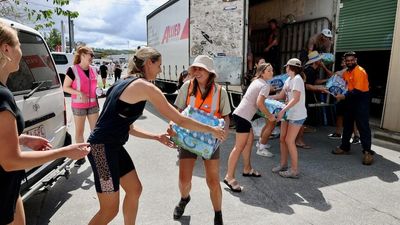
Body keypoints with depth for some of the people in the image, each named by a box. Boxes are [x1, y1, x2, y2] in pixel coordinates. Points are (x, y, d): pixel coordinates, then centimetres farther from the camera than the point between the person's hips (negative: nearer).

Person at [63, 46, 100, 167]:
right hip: (78, 106, -4)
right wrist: (79, 93, -22)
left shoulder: (93, 70, 6)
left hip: (93, 104, 5)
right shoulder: (73, 70, -10)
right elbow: (65, 87, -8)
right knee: (79, 132, 7)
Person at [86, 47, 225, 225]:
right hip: (103, 147, -9)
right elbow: (180, 120, -13)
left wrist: (157, 137, 13)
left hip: (113, 145, 9)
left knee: (134, 189, 18)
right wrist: (211, 130, -2)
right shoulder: (144, 86, -15)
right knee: (110, 210, 2)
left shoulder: (127, 83, 12)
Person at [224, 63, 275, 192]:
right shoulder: (265, 85, -7)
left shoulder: (256, 81, 19)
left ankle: (247, 169, 31)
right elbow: (259, 103, -19)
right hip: (243, 116, -10)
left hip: (240, 113, 10)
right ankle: (229, 177, -6)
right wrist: (269, 116, -7)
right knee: (239, 147, -9)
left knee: (250, 140, 20)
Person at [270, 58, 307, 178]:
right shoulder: (288, 80, 13)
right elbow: (281, 95, 19)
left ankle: (294, 170, 5)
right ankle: (283, 164, 23)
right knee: (282, 139, 9)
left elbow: (296, 99, -23)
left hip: (297, 115, -8)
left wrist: (282, 110, -29)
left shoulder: (297, 79, -14)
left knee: (289, 141, -6)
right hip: (288, 113, 8)